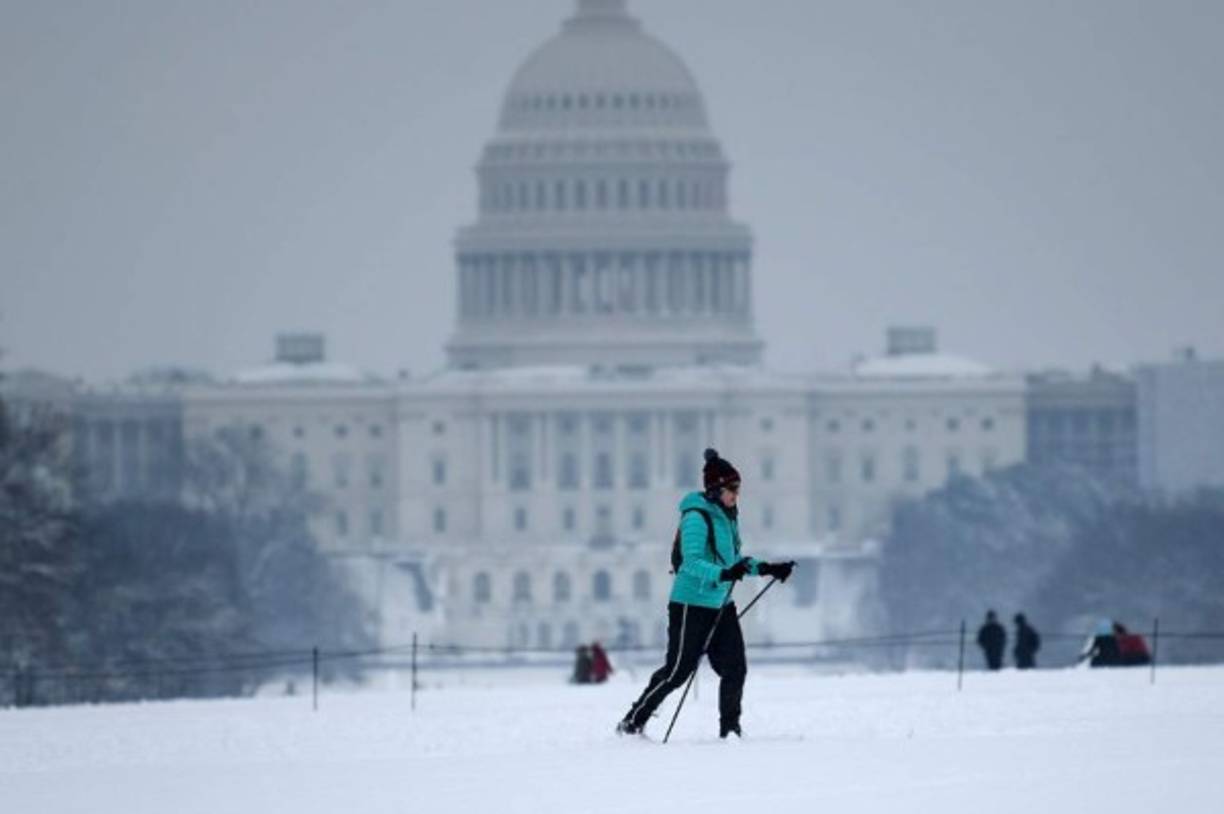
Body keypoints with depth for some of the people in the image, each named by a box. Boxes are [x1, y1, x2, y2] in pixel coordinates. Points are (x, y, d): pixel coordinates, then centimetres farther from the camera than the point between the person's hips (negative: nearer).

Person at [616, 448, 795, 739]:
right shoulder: (697, 517, -17)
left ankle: (730, 729, 9)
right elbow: (692, 562, -25)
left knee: (735, 668, 0)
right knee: (677, 670, -2)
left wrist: (765, 569, 11)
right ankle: (632, 722, 11)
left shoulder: (728, 516, 10)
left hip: (721, 604, 8)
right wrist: (723, 574, -40)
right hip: (691, 605, -8)